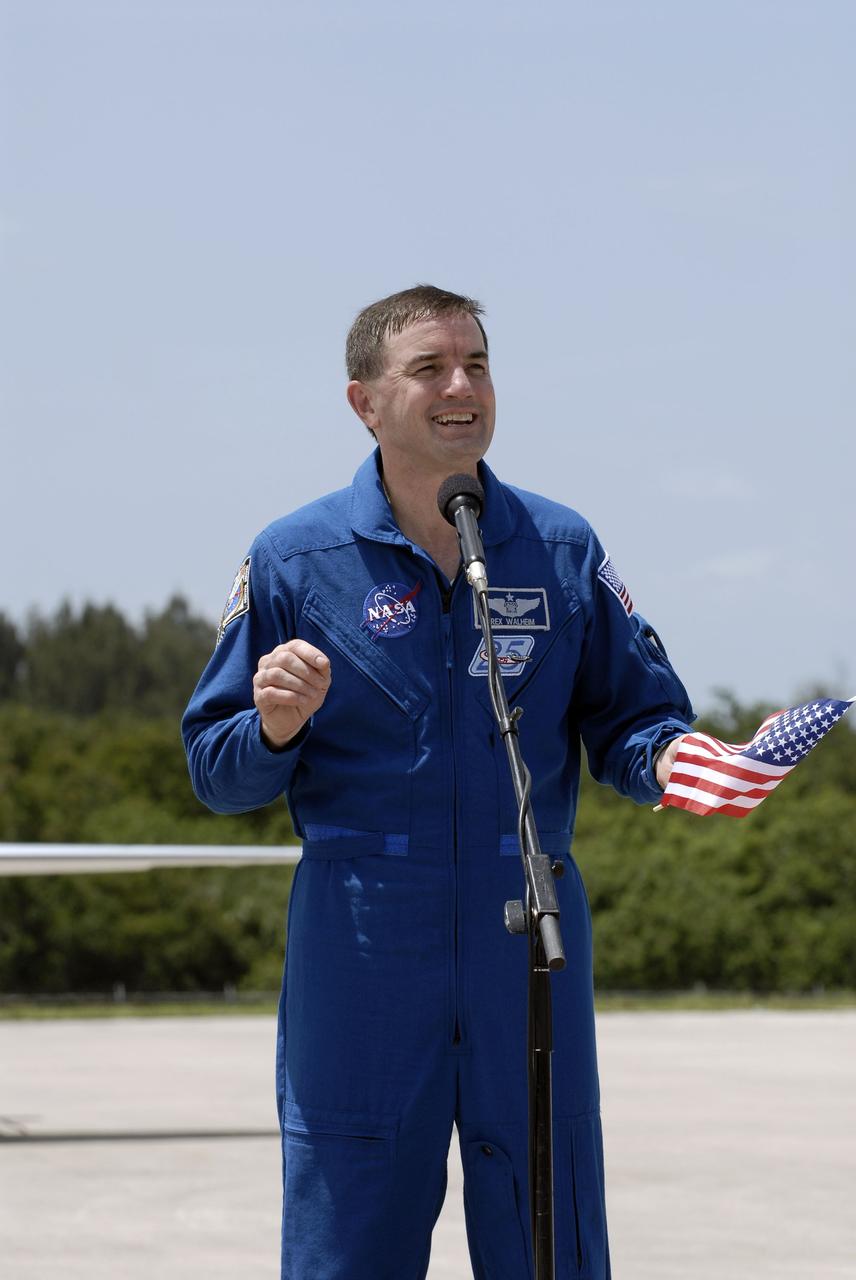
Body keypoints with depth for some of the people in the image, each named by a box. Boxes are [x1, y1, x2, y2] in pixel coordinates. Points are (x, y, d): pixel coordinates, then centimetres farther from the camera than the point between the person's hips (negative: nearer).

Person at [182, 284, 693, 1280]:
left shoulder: (563, 553, 8)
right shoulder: (292, 561, 2)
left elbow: (630, 717, 11)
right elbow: (216, 774, 5)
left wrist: (666, 760, -12)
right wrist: (274, 727, -17)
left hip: (529, 947, 2)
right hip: (356, 961, -1)